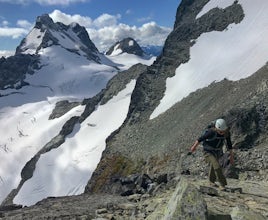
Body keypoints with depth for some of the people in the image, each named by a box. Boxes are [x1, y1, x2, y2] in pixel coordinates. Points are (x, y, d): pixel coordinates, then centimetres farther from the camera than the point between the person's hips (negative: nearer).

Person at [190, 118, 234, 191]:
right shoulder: (211, 132, -33)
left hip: (217, 152, 6)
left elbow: (229, 144, -4)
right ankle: (222, 184, -3)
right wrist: (194, 147, -5)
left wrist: (231, 156, 0)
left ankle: (212, 181, 45)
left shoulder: (227, 133, -18)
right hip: (208, 152, -6)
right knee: (217, 167, -20)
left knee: (213, 167, 23)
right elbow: (201, 138, -19)